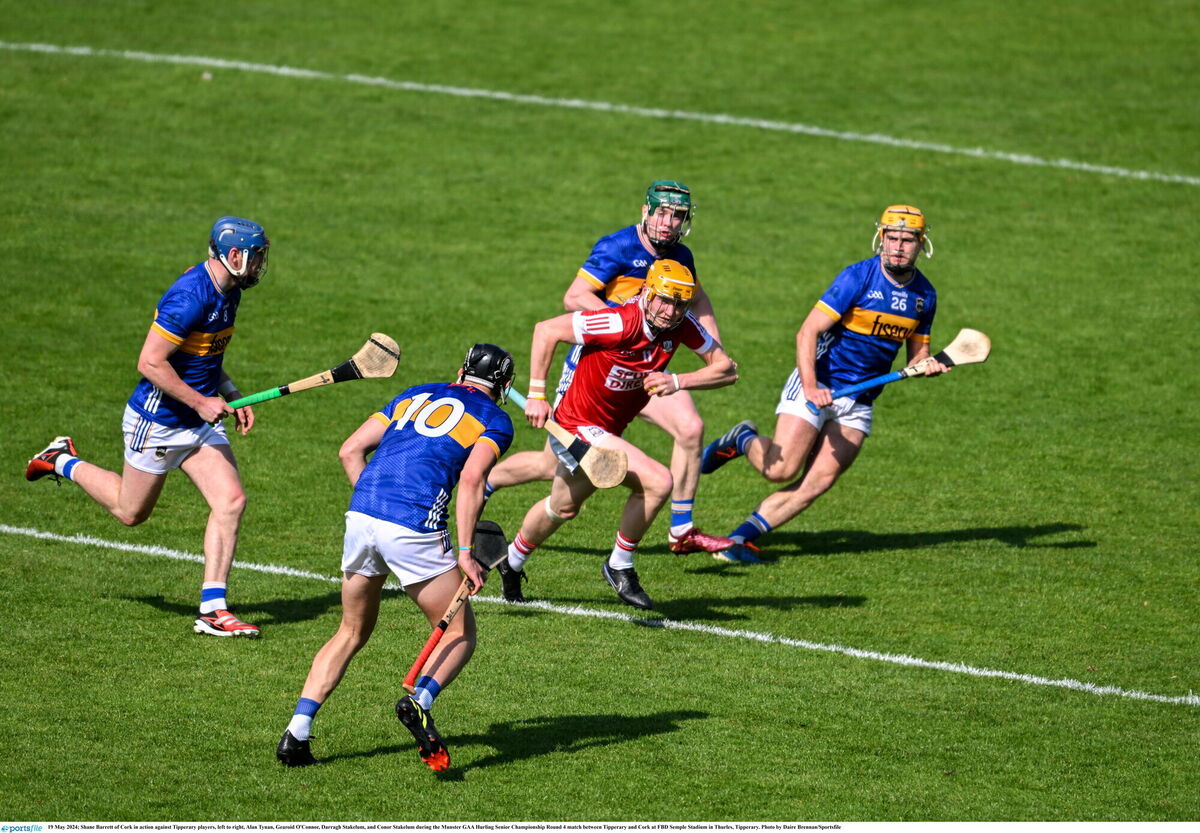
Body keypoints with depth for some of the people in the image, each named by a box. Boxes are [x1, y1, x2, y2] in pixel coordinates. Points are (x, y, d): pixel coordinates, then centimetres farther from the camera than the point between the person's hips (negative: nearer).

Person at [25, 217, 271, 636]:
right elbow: (150, 363, -27)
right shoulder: (190, 297, -27)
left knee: (231, 501, -8)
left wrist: (231, 395, 7)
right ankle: (64, 463, 35)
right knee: (131, 511, 11)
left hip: (200, 423, 8)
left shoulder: (227, 293, 4)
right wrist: (200, 402, -23)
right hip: (157, 422, -8)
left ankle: (212, 609, -3)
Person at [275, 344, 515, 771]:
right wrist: (466, 553, -8)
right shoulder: (494, 419, 10)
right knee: (460, 633, 11)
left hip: (361, 514, 5)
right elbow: (471, 479, -7)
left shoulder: (415, 396, 26)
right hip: (415, 527, -5)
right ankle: (419, 702, -16)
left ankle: (297, 731, 8)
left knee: (352, 633, 20)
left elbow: (350, 450, 19)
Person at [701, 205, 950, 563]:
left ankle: (741, 538, 1)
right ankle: (742, 440, 18)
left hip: (859, 403, 5)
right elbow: (807, 333, -17)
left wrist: (927, 366, -9)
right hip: (815, 387, -5)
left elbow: (917, 352, 16)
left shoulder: (924, 295, 5)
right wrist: (811, 387, -29)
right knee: (780, 470, -14)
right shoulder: (858, 277, -15)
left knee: (817, 483, -7)